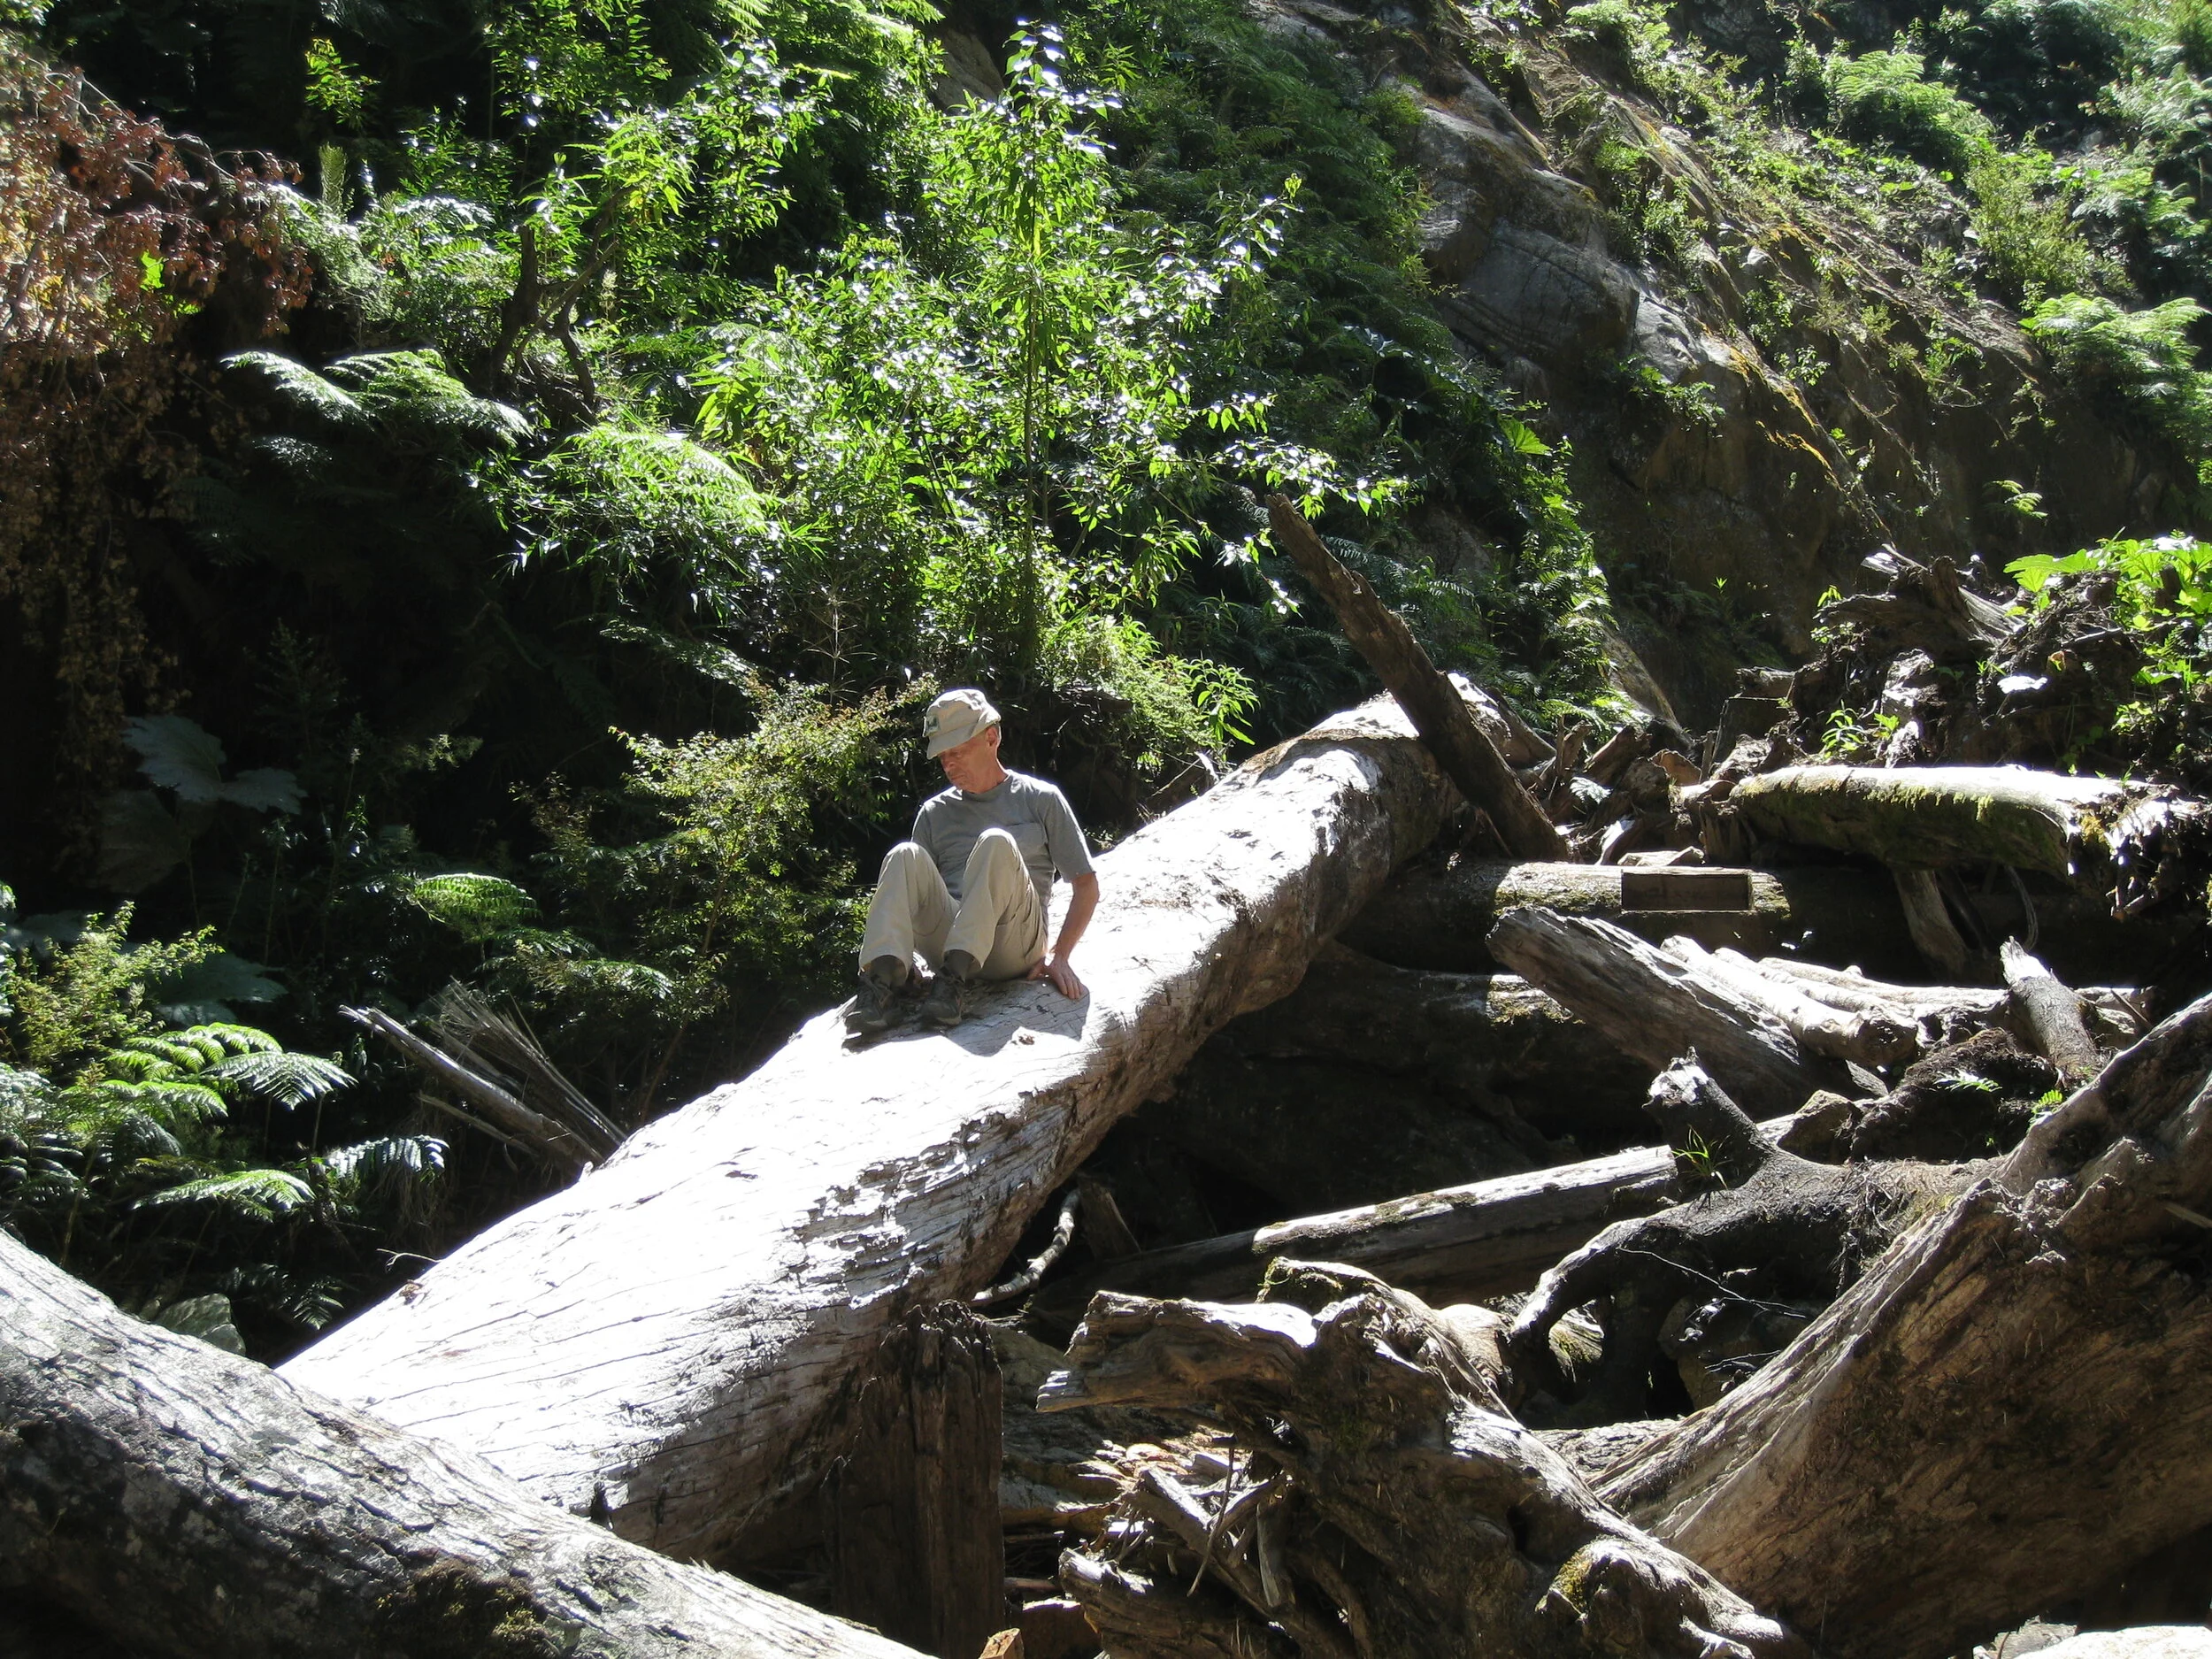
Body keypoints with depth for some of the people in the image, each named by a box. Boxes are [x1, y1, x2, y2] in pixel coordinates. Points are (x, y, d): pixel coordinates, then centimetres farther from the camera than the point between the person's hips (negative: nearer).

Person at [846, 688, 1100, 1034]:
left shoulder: (1040, 800, 14)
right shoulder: (934, 813, 23)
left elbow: (1086, 886, 10)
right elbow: (916, 888, 16)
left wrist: (1059, 956, -3)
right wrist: (900, 956, -4)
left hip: (1013, 949, -3)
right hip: (945, 941, 3)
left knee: (995, 843, -28)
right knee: (905, 856, -22)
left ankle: (955, 979, -43)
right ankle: (882, 980, -42)